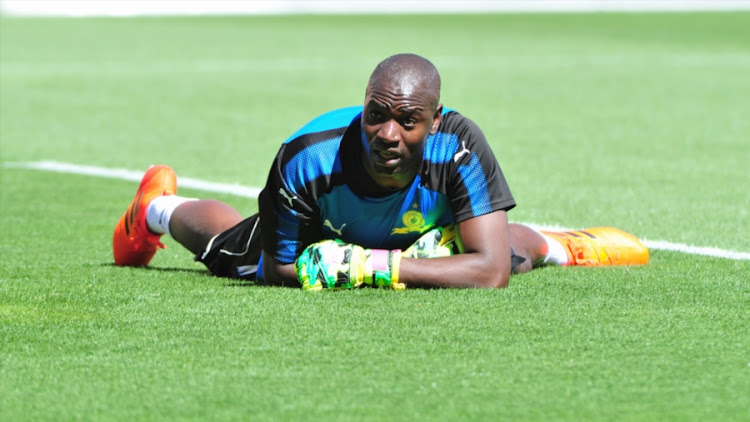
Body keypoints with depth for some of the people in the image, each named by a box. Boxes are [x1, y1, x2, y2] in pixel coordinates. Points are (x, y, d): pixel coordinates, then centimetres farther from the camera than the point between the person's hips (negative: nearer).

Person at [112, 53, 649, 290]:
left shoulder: (458, 144, -46)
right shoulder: (308, 158, -46)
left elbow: (492, 270, -48)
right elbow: (277, 269, -34)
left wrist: (375, 267, -56)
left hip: (428, 238, 0)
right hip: (329, 235, 0)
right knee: (226, 244, 30)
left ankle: (557, 245, 63)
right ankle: (157, 209, 62)